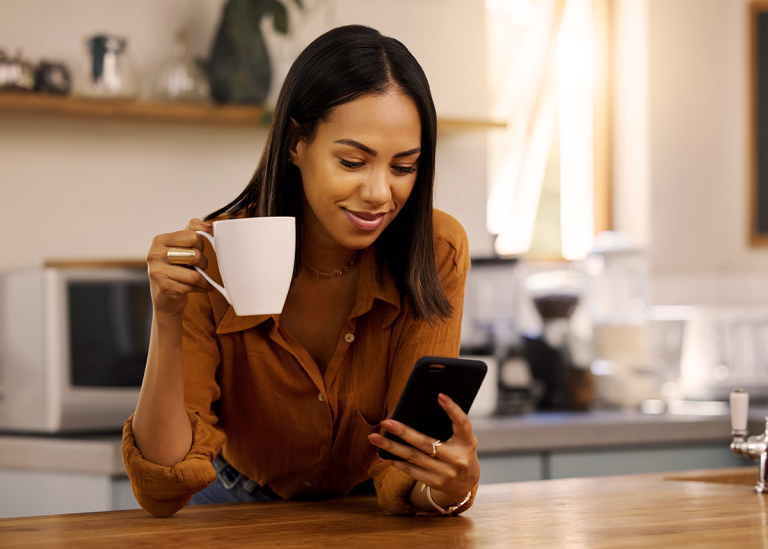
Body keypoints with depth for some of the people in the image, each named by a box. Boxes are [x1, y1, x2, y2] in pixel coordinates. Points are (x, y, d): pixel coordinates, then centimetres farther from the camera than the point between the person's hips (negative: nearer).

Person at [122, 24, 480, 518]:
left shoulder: (438, 253, -17)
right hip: (243, 509, -1)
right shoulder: (214, 261, -20)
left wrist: (454, 483, -41)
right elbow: (162, 493, -22)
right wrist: (167, 320, -33)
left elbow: (408, 466, -19)